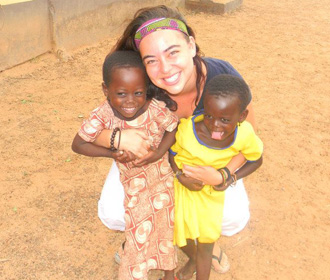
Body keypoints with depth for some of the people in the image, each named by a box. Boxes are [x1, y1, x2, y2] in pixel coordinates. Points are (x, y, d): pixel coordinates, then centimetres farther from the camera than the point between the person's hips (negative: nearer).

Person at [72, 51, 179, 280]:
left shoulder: (156, 109, -29)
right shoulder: (103, 115, -26)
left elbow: (175, 128, -12)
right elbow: (78, 144, -15)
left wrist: (159, 153, -26)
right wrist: (111, 153, -26)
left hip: (161, 176, 1)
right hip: (132, 182, -1)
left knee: (166, 226, 20)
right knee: (138, 234, 11)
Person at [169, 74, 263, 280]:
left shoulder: (245, 135, -29)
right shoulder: (186, 129, -34)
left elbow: (256, 160, -7)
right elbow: (170, 153, -13)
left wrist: (232, 178, -19)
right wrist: (181, 176, -26)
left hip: (212, 193, 0)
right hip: (182, 187, 0)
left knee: (206, 245, 13)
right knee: (182, 238, 20)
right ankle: (193, 259, 55)